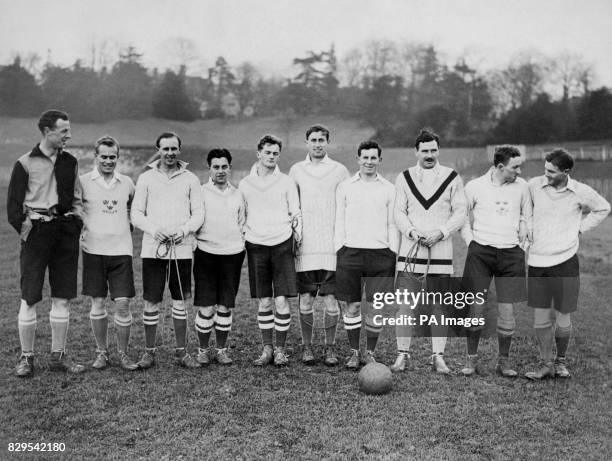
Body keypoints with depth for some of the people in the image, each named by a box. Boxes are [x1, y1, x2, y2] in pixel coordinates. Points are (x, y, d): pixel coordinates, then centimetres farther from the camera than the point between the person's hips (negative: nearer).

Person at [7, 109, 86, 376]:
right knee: (29, 298, -1)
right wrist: (25, 231, -8)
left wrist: (76, 223, 7)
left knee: (62, 298, 7)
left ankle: (58, 356, 17)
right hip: (37, 232, -4)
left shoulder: (70, 162, 11)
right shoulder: (25, 163, -3)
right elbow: (13, 205, -1)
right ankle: (26, 357, 11)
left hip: (66, 232, 4)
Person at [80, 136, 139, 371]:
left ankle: (123, 353, 12)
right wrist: (79, 235, -1)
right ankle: (101, 352, 20)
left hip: (121, 250, 1)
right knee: (97, 303, 6)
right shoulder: (83, 182, -1)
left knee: (123, 303, -2)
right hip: (93, 250, -1)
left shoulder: (127, 183, 7)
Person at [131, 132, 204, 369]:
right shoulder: (146, 178, 6)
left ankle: (181, 352, 16)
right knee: (151, 302, 2)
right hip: (153, 249, -1)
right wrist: (153, 229, -13)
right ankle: (149, 351, 13)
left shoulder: (190, 179, 8)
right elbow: (136, 213, 4)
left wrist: (184, 229, -13)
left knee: (180, 302, 7)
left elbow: (198, 213, 5)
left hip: (182, 249, 1)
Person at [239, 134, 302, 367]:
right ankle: (267, 349, 15)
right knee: (263, 302, 5)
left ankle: (280, 349, 7)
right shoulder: (245, 184, 9)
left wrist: (297, 232, -7)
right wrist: (243, 234, 1)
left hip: (282, 244, -1)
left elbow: (296, 213, 7)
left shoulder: (287, 182, 5)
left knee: (281, 300, -5)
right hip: (256, 245, 1)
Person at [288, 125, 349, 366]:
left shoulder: (339, 170, 5)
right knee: (305, 300, 3)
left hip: (332, 246, -1)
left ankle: (330, 347, 14)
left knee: (331, 300, 1)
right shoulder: (296, 170, 9)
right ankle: (307, 346, 16)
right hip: (305, 247, 1)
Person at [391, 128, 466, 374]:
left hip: (441, 251, 0)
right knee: (405, 305, -2)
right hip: (410, 250, 0)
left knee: (439, 307, 4)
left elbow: (460, 212, 3)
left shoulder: (452, 178, 6)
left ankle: (438, 356, 13)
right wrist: (411, 232, -13)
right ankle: (403, 354, 8)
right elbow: (399, 211, 4)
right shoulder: (404, 178, 9)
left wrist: (440, 232, -12)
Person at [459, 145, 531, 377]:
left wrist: (522, 243, 10)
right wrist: (470, 241, 2)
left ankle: (503, 361, 16)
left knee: (507, 310, 0)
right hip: (480, 251, -1)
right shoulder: (475, 186, 0)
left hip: (510, 254, 1)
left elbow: (527, 217, 18)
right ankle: (472, 359, 12)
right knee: (475, 308, -2)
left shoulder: (522, 186, 6)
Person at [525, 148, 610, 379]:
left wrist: (580, 229, 6)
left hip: (565, 261, -1)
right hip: (537, 261, 1)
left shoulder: (581, 192, -4)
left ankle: (561, 361, 26)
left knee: (562, 318, 4)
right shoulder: (534, 185, -2)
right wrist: (526, 229, 7)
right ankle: (546, 364, 17)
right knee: (540, 317, 3)